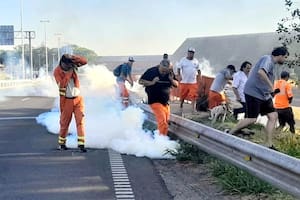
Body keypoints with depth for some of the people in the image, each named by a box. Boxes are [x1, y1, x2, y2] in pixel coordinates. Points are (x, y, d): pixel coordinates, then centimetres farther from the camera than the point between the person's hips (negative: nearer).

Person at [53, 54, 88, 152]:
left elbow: (84, 61, -5)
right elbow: (62, 84, -23)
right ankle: (61, 143, 25)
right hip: (66, 101, -3)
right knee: (64, 123, 8)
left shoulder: (71, 65, 1)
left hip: (78, 99, 3)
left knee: (80, 121, -7)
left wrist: (72, 57, -18)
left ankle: (81, 143, -8)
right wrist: (69, 72, -24)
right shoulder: (57, 71, -10)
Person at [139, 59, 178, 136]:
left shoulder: (170, 73, 0)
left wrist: (172, 80, -14)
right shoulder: (151, 71, -13)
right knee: (162, 121, -16)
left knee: (166, 121, 13)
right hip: (155, 101, -6)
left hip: (166, 102, 6)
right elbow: (140, 81, -9)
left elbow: (176, 84, 8)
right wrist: (151, 83, -23)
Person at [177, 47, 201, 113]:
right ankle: (181, 106, 27)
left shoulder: (196, 61, 10)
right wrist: (179, 75, -19)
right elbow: (179, 68, -2)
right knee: (182, 95, 8)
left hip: (193, 82, 1)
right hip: (184, 82, -1)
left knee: (193, 96, -7)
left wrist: (199, 75, -2)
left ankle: (193, 109, -3)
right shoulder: (183, 60, 1)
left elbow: (198, 70, 17)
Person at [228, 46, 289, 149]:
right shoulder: (267, 59, -11)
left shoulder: (271, 63, 19)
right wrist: (271, 86, -25)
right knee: (251, 119, -11)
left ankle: (268, 144, 3)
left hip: (264, 94, 10)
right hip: (254, 92, -10)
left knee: (273, 116, 1)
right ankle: (229, 134, 5)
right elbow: (261, 72, -31)